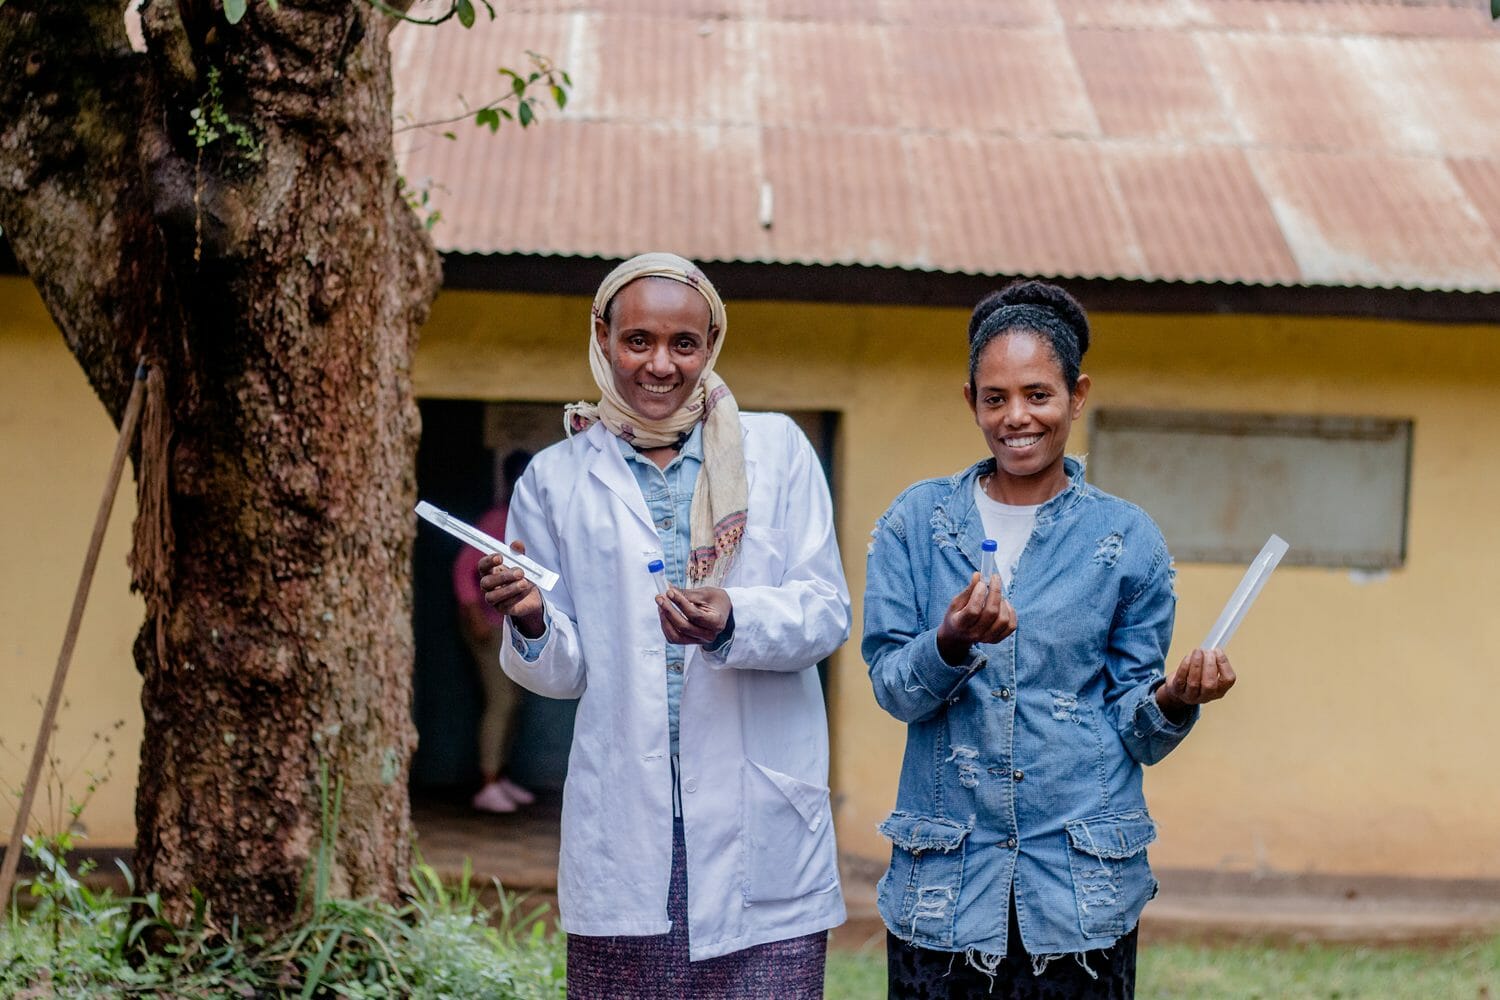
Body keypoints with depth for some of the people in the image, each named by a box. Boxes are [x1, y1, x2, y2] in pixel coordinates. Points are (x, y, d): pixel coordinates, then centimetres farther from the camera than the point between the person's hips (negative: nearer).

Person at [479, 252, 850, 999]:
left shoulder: (777, 449, 6)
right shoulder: (557, 479, 9)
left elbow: (828, 612, 0)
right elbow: (565, 672, 10)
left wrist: (733, 624, -19)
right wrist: (531, 625, -12)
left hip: (762, 834, -1)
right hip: (624, 835, 1)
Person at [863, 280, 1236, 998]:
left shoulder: (1126, 538, 3)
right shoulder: (916, 522, 4)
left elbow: (1135, 729, 6)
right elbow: (892, 688, -1)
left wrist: (1174, 700, -15)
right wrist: (953, 643, -20)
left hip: (1081, 884, 0)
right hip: (943, 879, 0)